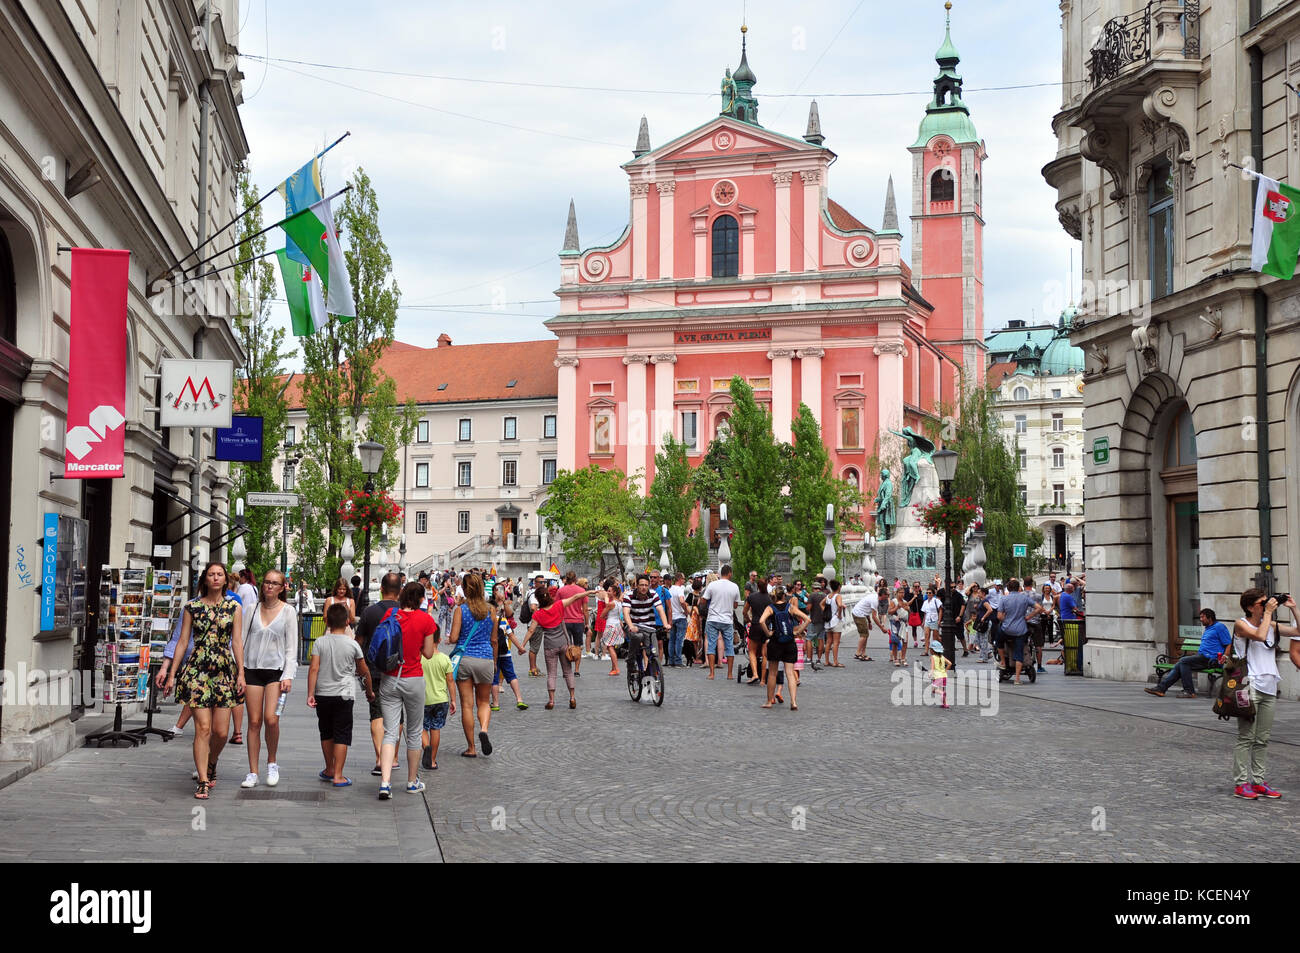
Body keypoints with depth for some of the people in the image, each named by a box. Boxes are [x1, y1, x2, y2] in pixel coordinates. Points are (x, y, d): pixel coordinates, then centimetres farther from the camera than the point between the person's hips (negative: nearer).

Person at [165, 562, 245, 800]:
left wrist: (241, 673, -2)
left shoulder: (234, 607, 7)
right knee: (203, 728, -8)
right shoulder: (192, 607, 5)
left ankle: (211, 764, 31)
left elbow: (237, 642, 5)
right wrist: (172, 674, 5)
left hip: (224, 671, 1)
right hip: (197, 670, -1)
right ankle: (203, 781, -3)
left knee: (221, 731, 1)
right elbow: (183, 641, 7)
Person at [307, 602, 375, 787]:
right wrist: (369, 690, 21)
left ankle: (329, 770, 30)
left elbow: (314, 669, -9)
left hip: (322, 695, 2)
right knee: (342, 735, 1)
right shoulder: (352, 644, -4)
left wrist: (310, 694, -8)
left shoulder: (319, 642, -2)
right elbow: (364, 671, 6)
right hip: (344, 695, -2)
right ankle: (338, 776, -4)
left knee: (326, 733, 17)